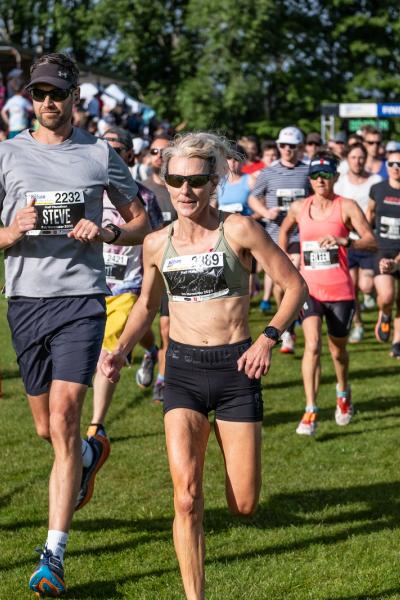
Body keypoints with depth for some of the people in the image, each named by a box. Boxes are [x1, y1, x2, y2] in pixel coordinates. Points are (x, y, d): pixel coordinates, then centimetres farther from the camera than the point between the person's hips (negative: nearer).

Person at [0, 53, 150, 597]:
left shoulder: (100, 154, 5)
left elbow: (140, 220, 13)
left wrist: (105, 233, -7)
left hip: (82, 298, -2)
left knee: (63, 420, -14)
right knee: (46, 429, 11)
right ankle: (92, 454, 49)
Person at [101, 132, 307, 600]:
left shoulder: (239, 230, -8)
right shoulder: (157, 244, 3)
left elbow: (295, 286, -2)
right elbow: (147, 304, 19)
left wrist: (268, 338, -14)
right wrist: (120, 351, 4)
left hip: (236, 369, -2)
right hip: (183, 369, 2)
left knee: (243, 506, 4)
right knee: (186, 495, -15)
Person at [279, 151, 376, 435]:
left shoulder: (347, 207, -6)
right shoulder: (299, 208, 4)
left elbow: (372, 241, -15)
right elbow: (284, 230, 27)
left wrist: (344, 241, -31)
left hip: (340, 291, -1)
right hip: (308, 289, 1)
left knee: (338, 350, 14)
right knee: (313, 344, -18)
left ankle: (343, 392, 45)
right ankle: (311, 412, -19)